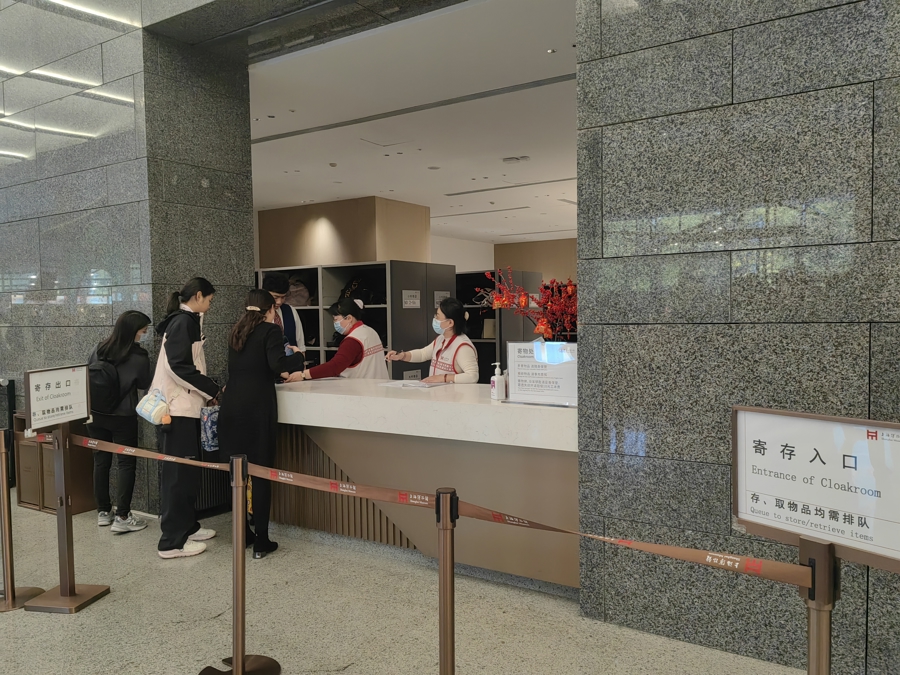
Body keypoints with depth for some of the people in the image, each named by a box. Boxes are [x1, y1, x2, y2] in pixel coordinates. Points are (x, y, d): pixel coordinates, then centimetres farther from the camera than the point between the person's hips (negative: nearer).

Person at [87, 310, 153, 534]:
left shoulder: (98, 350, -1)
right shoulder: (139, 356, -15)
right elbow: (144, 384, -1)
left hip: (96, 415, 5)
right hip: (122, 417, -5)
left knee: (101, 461, 13)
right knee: (126, 463, 3)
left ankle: (103, 512, 23)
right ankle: (122, 517, 1)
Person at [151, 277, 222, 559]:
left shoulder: (186, 321, 16)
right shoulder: (182, 322, -13)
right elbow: (179, 366, -22)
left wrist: (206, 391, 7)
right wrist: (212, 391, -15)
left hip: (185, 407, 10)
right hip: (178, 408, -10)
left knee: (187, 470, 16)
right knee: (179, 472, -5)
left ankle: (187, 526, 27)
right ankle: (172, 542, 1)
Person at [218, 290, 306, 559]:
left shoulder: (237, 332, 17)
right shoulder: (270, 330, -3)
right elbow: (277, 364, -17)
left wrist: (281, 371, 34)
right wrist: (297, 356, 1)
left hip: (231, 406, 6)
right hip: (256, 409, -6)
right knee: (261, 474, 0)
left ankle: (243, 534, 23)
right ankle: (261, 542, 3)